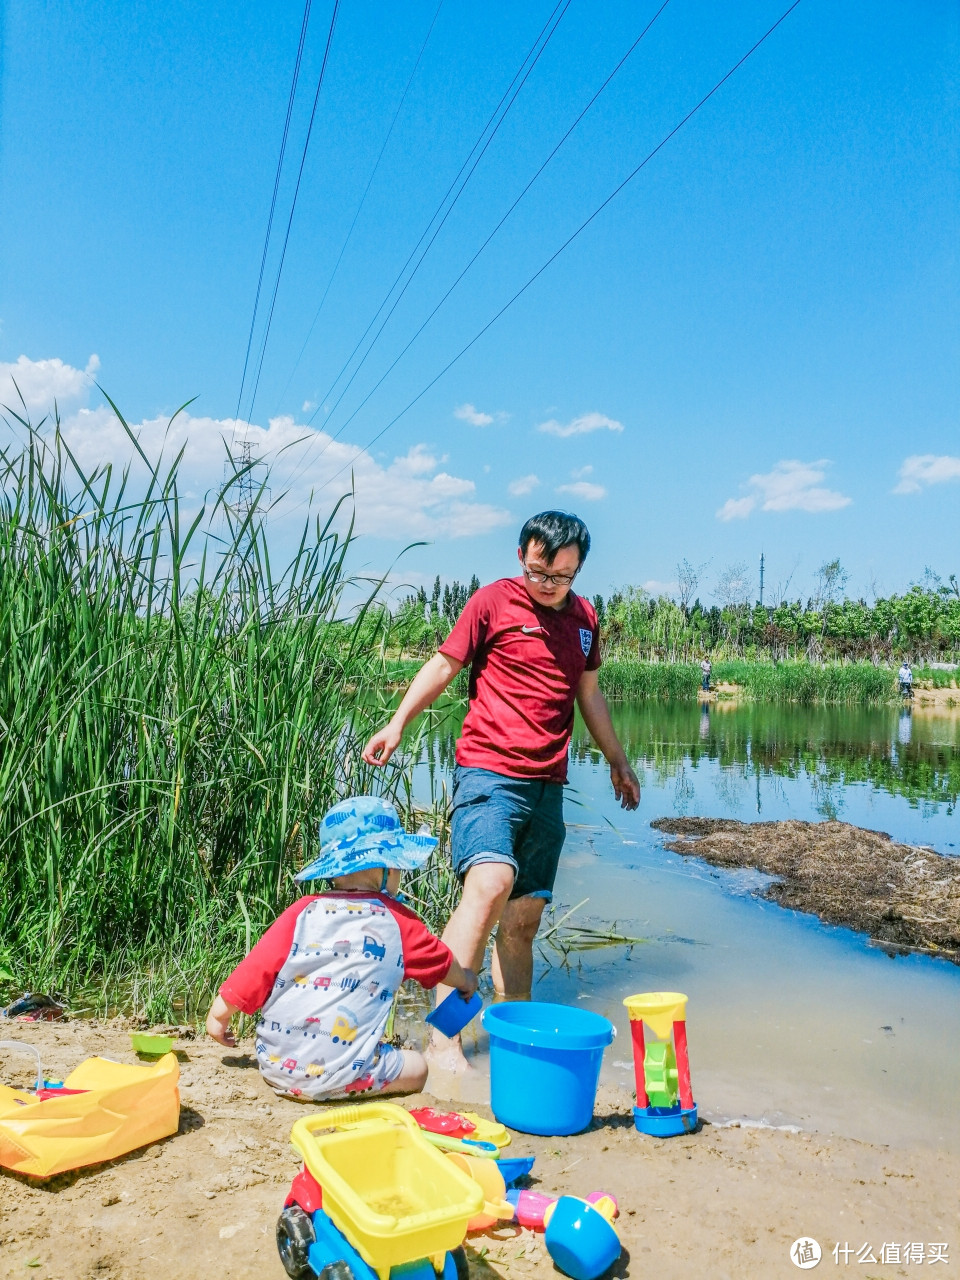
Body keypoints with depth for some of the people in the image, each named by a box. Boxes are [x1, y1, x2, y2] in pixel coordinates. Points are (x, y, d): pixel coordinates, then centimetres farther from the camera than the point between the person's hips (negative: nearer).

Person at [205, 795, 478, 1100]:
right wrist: (467, 981, 39)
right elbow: (442, 964, 18)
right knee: (416, 1067, 14)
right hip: (337, 1077, -4)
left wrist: (219, 1012, 16)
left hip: (274, 1063, 4)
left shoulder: (303, 911, 3)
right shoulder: (398, 922, 2)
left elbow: (257, 968, 1)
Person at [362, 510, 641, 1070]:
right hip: (489, 772, -5)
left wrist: (618, 761, 32)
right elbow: (444, 665, 1)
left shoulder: (585, 618, 15)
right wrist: (398, 722, -10)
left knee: (525, 918, 9)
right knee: (490, 884, -24)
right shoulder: (493, 601, -1)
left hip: (547, 786, 5)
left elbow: (590, 694, 26)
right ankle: (444, 1039, -20)